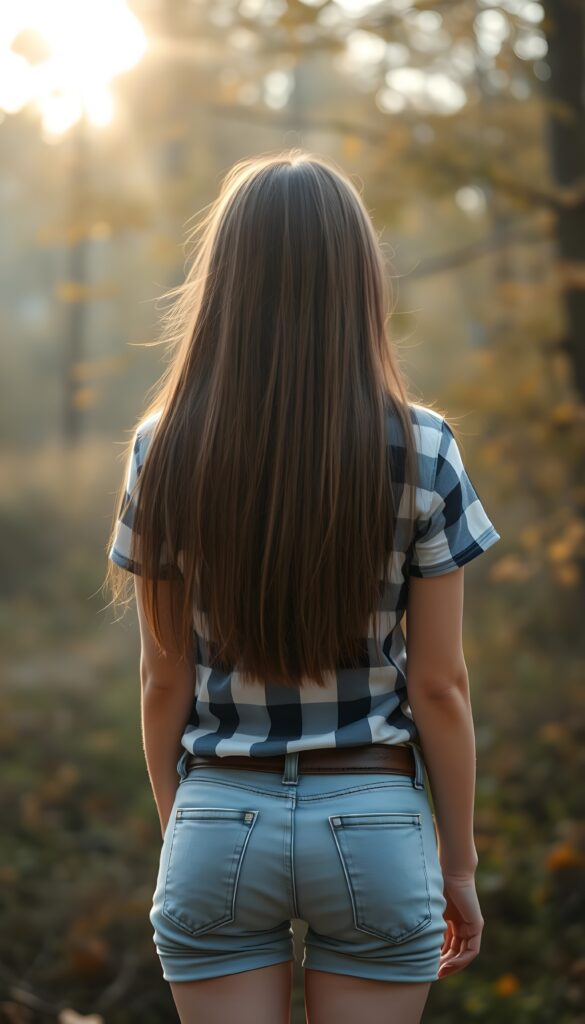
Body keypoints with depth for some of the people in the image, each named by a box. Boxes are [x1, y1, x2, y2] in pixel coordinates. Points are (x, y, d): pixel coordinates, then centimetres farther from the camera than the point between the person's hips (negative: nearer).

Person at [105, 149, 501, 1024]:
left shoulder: (166, 451, -5)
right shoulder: (421, 451, -8)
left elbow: (165, 681, 1)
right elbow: (439, 686, -5)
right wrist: (460, 863, 7)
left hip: (218, 822, 1)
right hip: (375, 825, 0)